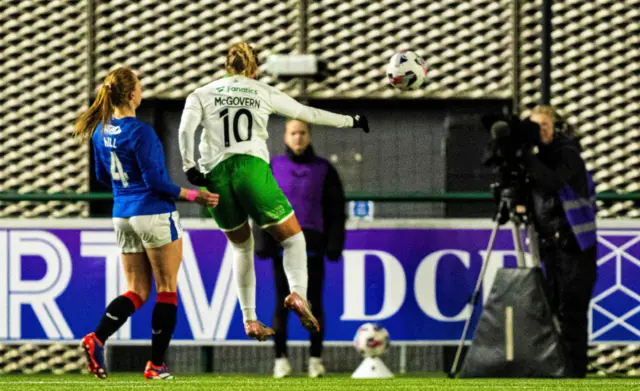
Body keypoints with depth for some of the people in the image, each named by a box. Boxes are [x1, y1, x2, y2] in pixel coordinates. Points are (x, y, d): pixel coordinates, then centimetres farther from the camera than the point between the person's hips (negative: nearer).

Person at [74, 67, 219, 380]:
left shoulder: (101, 131, 5)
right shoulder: (141, 133, -18)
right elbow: (155, 181, -18)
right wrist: (193, 196, -10)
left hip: (123, 218, 7)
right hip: (154, 214, -7)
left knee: (137, 292, 10)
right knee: (167, 290, 5)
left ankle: (97, 339, -14)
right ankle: (156, 365, 5)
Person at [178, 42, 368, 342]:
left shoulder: (202, 94, 16)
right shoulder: (263, 92, 15)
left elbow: (186, 128, -2)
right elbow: (309, 114, 22)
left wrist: (189, 166, -6)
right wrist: (351, 121, 33)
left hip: (215, 175, 2)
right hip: (251, 169, -2)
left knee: (241, 247, 21)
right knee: (293, 238, 7)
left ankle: (249, 320, 14)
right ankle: (298, 294, -22)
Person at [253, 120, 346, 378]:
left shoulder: (324, 170, 6)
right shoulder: (272, 168, 6)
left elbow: (335, 209, 5)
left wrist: (334, 244, -3)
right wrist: (263, 243, -3)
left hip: (312, 246, 0)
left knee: (314, 303, 1)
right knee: (282, 303, 1)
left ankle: (316, 358, 8)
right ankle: (281, 359, 5)